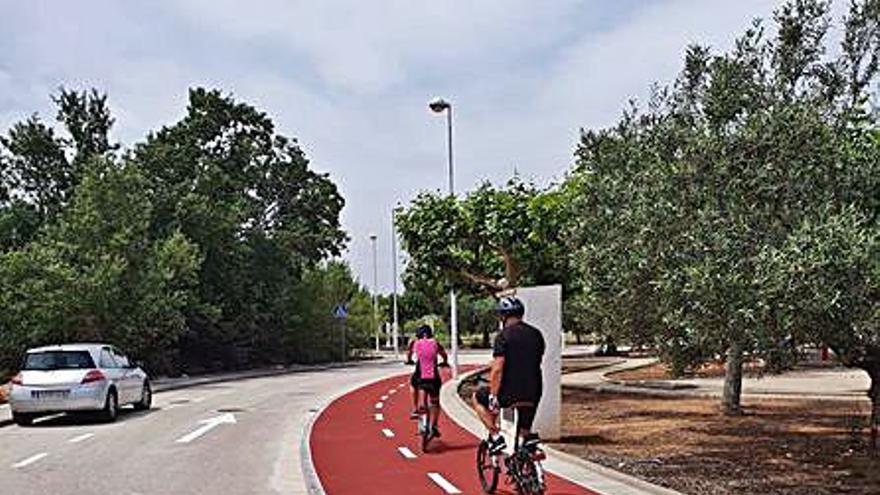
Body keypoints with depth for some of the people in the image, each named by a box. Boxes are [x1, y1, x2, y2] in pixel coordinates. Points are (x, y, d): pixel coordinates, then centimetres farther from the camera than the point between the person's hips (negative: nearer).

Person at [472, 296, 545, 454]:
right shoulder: (536, 334, 10)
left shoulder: (504, 336, -10)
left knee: (478, 398, 21)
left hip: (510, 393, -5)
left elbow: (497, 369, -16)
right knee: (525, 433, 29)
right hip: (533, 395, 6)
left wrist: (493, 397, -12)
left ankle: (495, 436, 10)